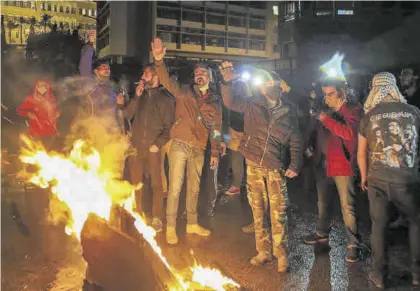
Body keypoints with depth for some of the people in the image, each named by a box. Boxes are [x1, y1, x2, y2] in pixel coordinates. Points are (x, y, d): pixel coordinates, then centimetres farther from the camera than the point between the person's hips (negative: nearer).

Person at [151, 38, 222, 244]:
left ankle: (192, 224, 29)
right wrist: (159, 61, -34)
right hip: (180, 145, -4)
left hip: (198, 150, 4)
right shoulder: (184, 92, 1)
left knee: (194, 188, 14)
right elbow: (168, 82, -17)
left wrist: (215, 152, 10)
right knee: (175, 187, -2)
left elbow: (216, 128, 13)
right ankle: (170, 228, 10)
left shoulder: (215, 101, 11)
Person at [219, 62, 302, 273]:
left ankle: (281, 255, 12)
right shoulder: (252, 104, 4)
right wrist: (227, 82, -18)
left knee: (278, 213, -2)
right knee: (258, 211, 10)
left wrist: (294, 165, -5)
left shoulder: (289, 112, 5)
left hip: (276, 169, -1)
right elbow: (230, 102, -1)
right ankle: (264, 251, 24)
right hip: (254, 166, 1)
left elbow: (295, 141, 6)